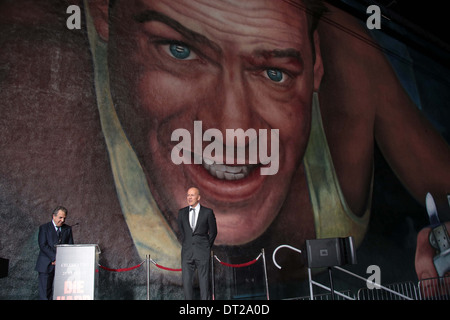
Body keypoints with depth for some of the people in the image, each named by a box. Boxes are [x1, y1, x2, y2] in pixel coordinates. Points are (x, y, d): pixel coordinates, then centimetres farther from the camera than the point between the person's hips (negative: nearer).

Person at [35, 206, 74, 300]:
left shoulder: (68, 229, 12)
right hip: (47, 264, -2)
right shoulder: (44, 228, 3)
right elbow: (43, 245, -7)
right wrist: (55, 258, -15)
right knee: (45, 292, -1)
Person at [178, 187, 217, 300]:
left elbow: (213, 232, 8)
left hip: (202, 252, -2)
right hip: (187, 252, 3)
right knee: (186, 281, 2)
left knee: (204, 281, 0)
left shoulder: (208, 212, -1)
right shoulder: (182, 212, 8)